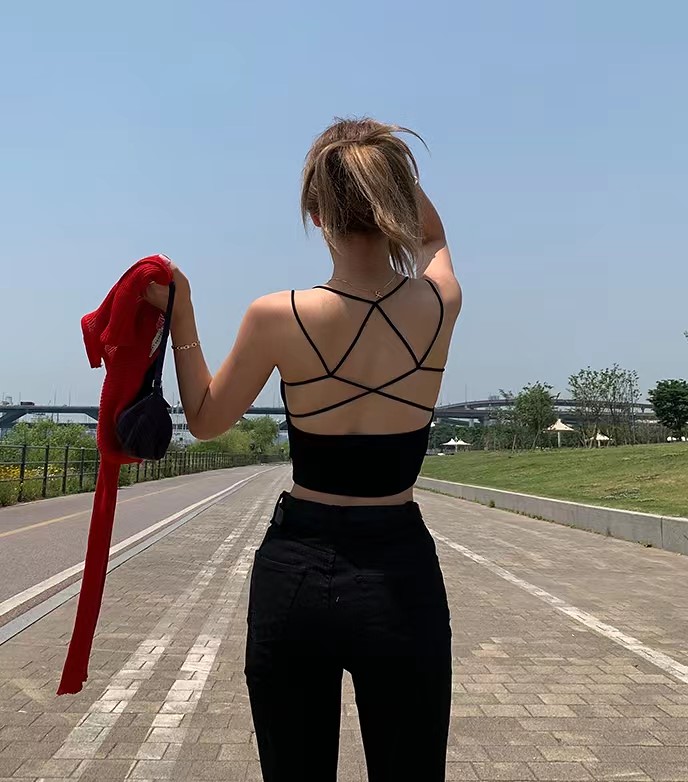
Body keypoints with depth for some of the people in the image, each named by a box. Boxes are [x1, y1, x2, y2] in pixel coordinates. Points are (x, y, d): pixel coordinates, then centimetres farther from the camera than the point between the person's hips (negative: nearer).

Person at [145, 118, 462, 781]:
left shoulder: (277, 317, -13)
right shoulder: (441, 303, -8)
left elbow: (205, 421, 4)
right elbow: (432, 237, 18)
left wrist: (180, 316, 7)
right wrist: (388, 164, 7)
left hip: (294, 574, 0)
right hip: (401, 579, 1)